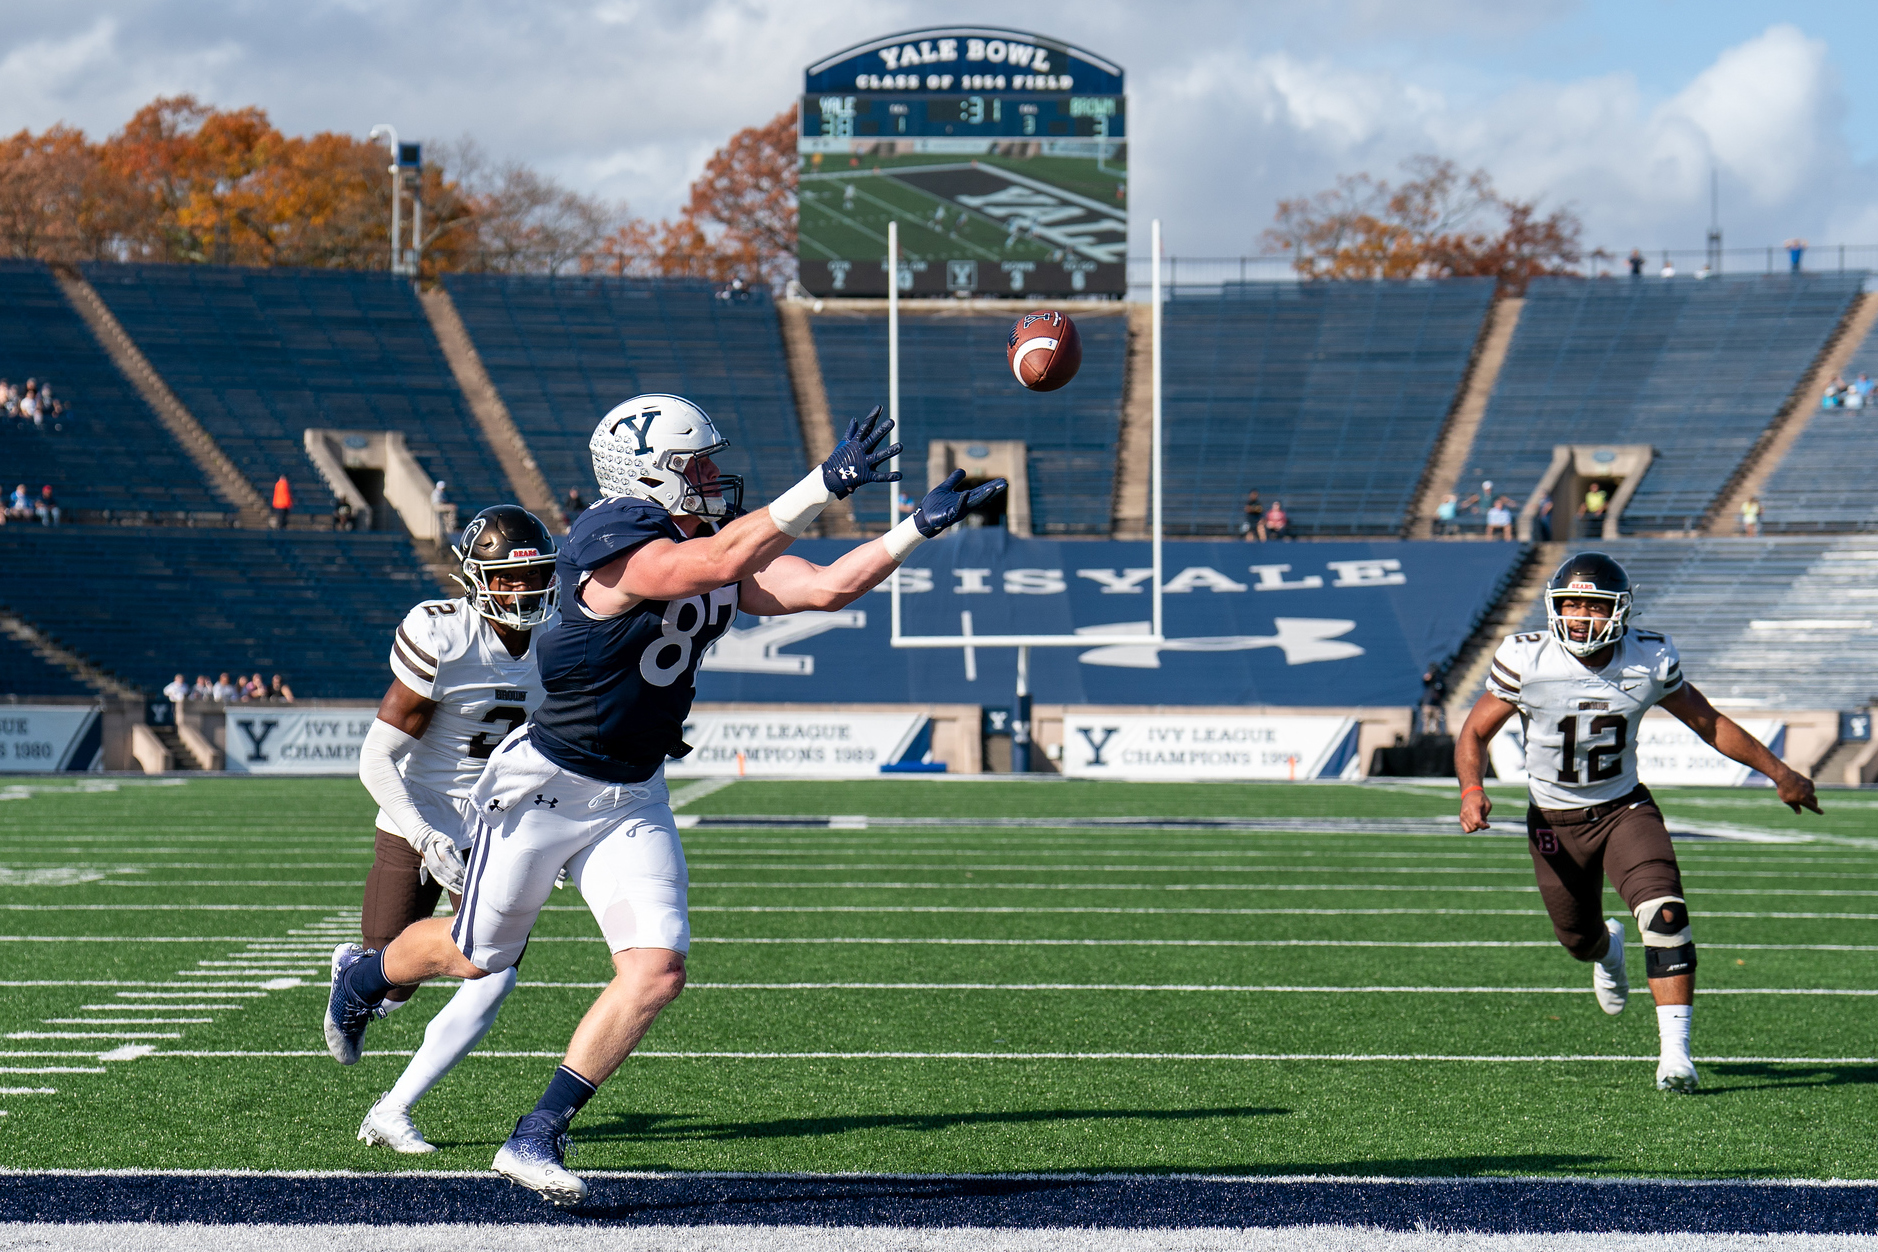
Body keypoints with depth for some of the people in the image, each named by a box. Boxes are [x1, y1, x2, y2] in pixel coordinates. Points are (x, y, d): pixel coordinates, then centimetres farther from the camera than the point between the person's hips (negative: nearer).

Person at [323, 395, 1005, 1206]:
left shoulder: (723, 552, 0)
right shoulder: (617, 544, -25)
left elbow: (828, 587, -5)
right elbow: (718, 563, -41)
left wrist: (923, 528, -13)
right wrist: (824, 485, -43)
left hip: (632, 801, 7)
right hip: (546, 786, -7)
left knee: (657, 971, -10)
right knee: (476, 957, 11)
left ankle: (536, 1140, -1)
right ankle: (364, 977, 45)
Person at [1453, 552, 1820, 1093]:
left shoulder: (1650, 660, -13)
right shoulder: (1528, 660, -18)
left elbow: (1708, 722, 2)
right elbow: (1475, 732, -8)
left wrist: (1778, 772, 6)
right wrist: (1472, 789, -28)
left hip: (1625, 807, 0)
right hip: (1555, 820, 0)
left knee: (1665, 915, -22)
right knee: (1578, 937, 12)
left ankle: (1675, 1053, -19)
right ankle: (1608, 951, 53)